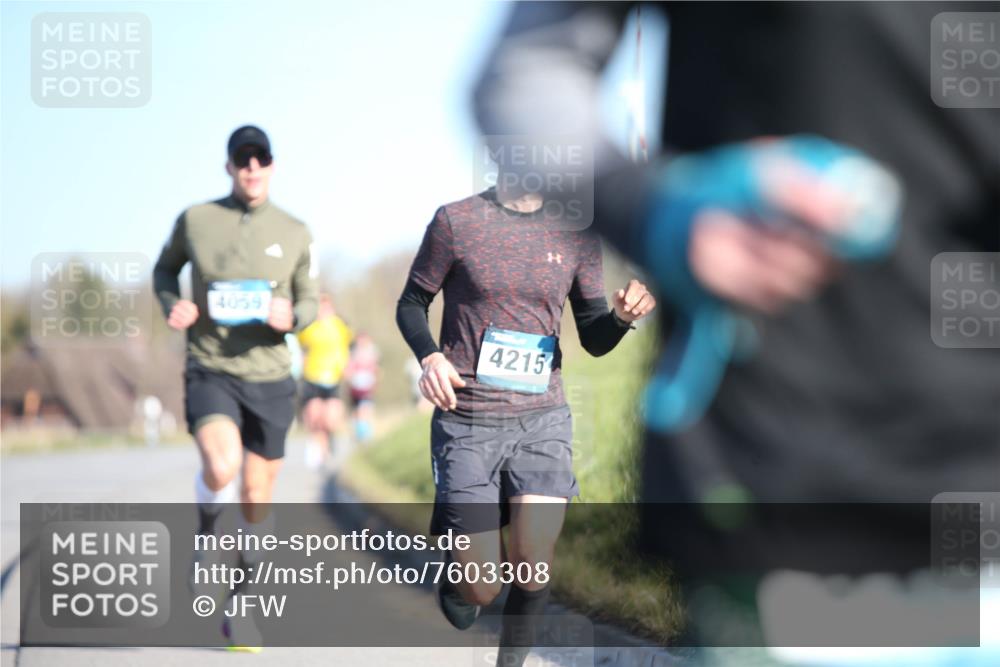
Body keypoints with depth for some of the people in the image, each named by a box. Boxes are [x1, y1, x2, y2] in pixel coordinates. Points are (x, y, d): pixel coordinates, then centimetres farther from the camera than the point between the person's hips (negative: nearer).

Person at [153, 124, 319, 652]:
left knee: (256, 501, 9)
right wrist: (172, 305, -4)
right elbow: (165, 269, 17)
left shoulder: (294, 233, 3)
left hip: (270, 378, 2)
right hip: (210, 372, -2)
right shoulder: (195, 220, 0)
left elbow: (309, 303, 11)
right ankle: (206, 529, 5)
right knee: (221, 469, -30)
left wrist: (291, 317, -13)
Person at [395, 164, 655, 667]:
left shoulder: (577, 234, 4)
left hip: (542, 419, 2)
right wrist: (430, 356, -14)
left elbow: (594, 340, 8)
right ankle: (459, 568, 35)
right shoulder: (455, 221, -3)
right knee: (481, 589, -3)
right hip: (467, 421, -2)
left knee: (533, 565, -13)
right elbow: (411, 304, 6)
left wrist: (622, 317, -15)